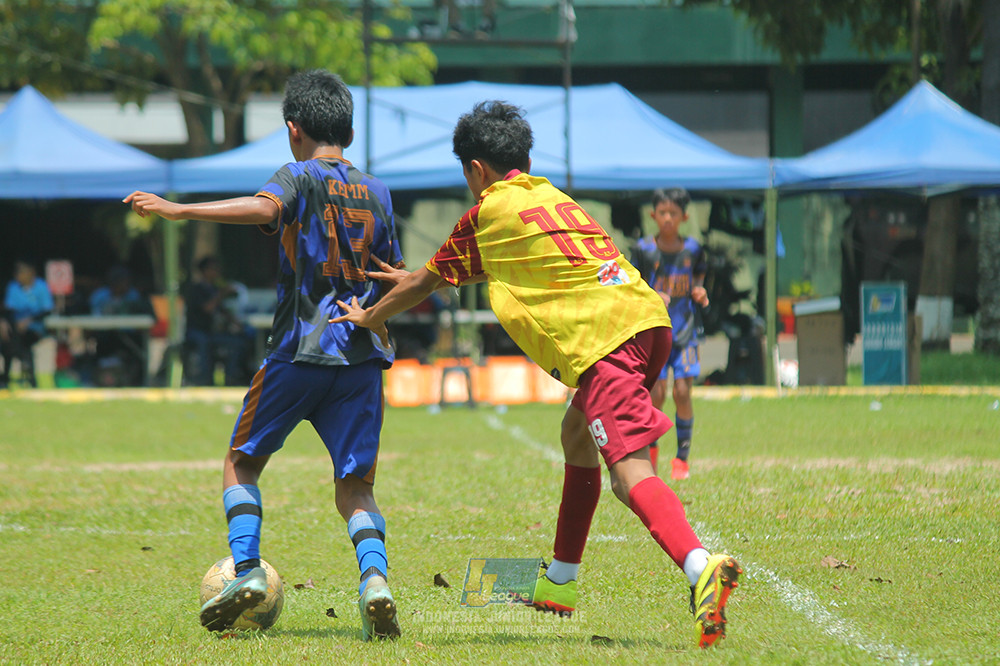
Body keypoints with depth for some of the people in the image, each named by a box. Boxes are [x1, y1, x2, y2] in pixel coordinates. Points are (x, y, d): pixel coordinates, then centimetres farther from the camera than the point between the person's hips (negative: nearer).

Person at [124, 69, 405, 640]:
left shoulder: (301, 176, -2)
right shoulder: (378, 194, 14)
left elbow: (263, 208, -25)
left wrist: (177, 210, -26)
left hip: (300, 348, -4)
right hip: (364, 356, 4)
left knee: (243, 460, 13)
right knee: (354, 486, 5)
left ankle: (247, 569, -4)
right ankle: (375, 576, -21)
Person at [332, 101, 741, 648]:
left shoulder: (489, 212, 10)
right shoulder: (551, 197, 30)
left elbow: (423, 283, 23)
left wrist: (369, 317, 40)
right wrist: (421, 281, 53)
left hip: (599, 337, -8)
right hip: (648, 317, 8)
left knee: (631, 474, -19)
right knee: (577, 434, 27)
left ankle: (701, 568, -44)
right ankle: (560, 583, 34)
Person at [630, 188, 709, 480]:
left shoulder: (692, 250, 5)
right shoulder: (644, 250, -2)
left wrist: (700, 294, -5)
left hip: (685, 330, 1)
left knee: (682, 391, -9)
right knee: (656, 392, -10)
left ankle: (683, 456, 4)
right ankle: (650, 445, 16)